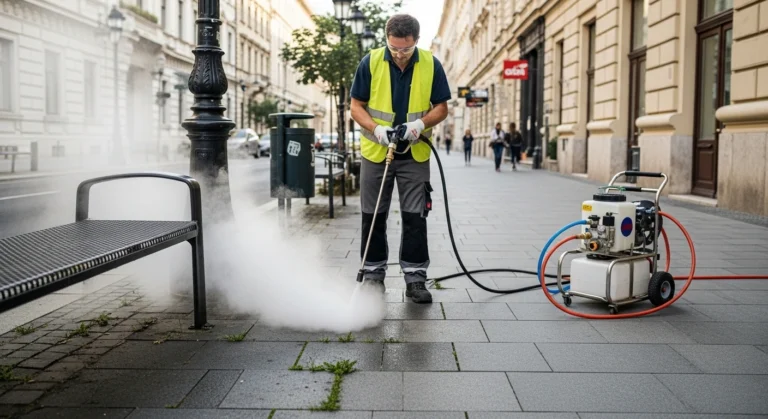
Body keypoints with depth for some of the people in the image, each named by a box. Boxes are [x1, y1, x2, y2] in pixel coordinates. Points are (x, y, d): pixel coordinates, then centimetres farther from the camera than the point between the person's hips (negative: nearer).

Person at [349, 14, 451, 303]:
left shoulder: (431, 65, -6)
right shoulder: (370, 62, -8)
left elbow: (441, 107, 0)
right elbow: (356, 106, -3)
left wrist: (421, 123, -20)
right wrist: (376, 129, -20)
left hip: (414, 153, 0)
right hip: (376, 151, 0)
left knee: (415, 217, 1)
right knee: (373, 216, 7)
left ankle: (415, 278, 11)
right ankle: (373, 275, 20)